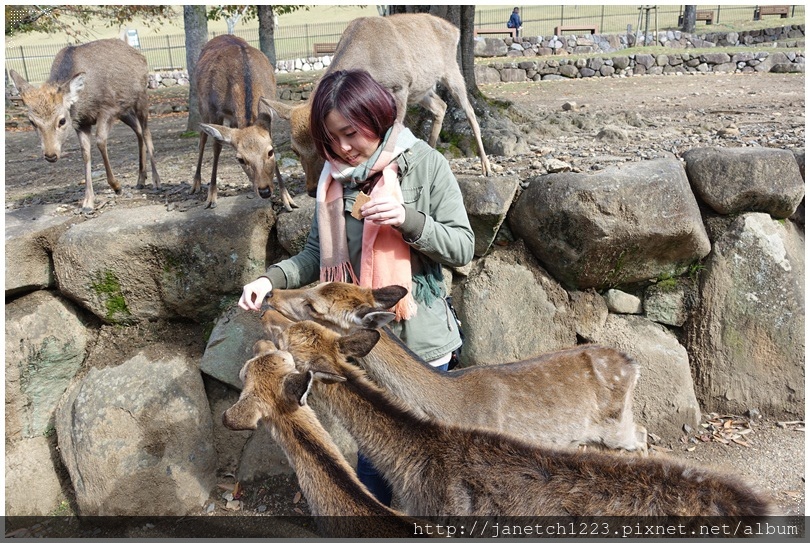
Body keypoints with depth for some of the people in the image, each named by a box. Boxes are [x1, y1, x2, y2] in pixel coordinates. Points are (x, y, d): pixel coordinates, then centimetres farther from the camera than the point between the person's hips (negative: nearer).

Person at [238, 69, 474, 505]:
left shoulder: (424, 164, -10)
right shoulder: (335, 177, 0)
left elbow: (462, 247, -10)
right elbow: (317, 254, 5)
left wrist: (407, 219, -25)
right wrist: (272, 279, -11)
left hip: (421, 340, -3)